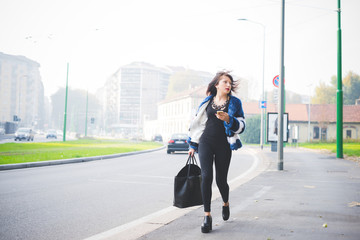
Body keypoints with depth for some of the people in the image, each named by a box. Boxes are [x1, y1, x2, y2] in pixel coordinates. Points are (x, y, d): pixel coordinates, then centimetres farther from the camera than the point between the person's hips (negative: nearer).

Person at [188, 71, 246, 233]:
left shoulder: (235, 103, 5)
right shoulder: (208, 101, 10)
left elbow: (241, 126, 1)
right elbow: (198, 122, 17)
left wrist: (228, 119, -19)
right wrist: (193, 145, 16)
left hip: (223, 145, -1)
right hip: (206, 142, 1)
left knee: (221, 180, 4)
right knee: (206, 176, -13)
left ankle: (226, 203, 37)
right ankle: (207, 216, -8)